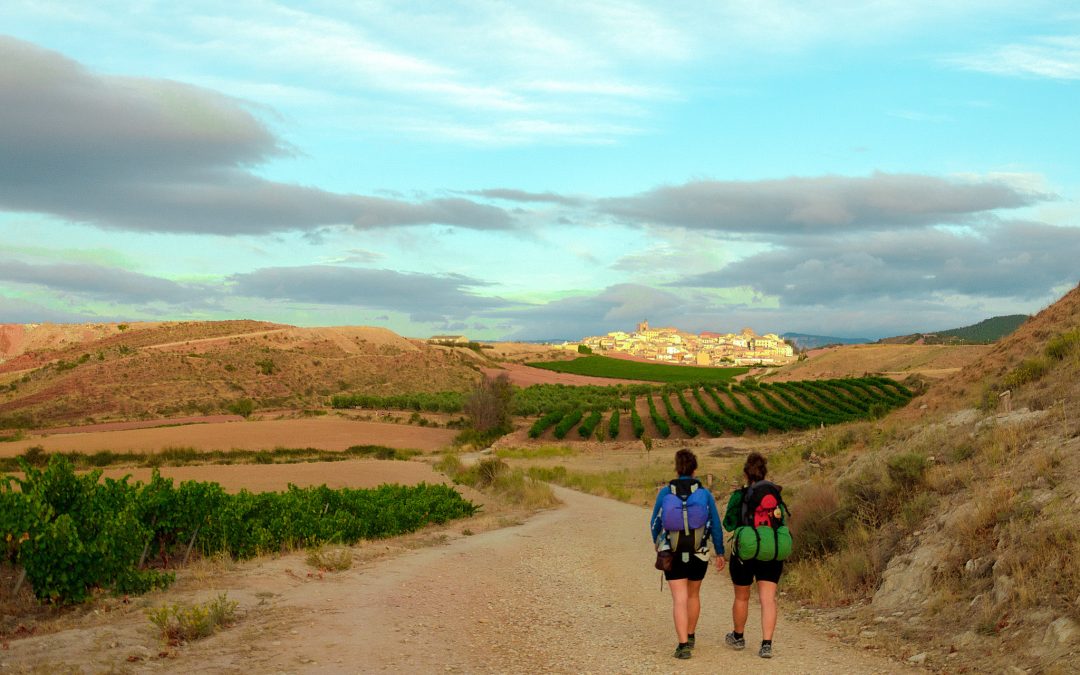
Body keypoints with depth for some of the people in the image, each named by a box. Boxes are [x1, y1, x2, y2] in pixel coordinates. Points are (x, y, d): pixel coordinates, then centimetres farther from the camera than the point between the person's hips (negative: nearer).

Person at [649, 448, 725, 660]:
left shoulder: (665, 492, -7)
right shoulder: (704, 493, -6)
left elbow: (655, 522, 2)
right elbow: (715, 525, -3)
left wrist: (656, 541, 23)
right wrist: (720, 553, 8)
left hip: (673, 554, -1)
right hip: (698, 554, 1)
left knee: (679, 599, -2)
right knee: (693, 594, 22)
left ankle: (684, 645, -15)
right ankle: (690, 637, 36)